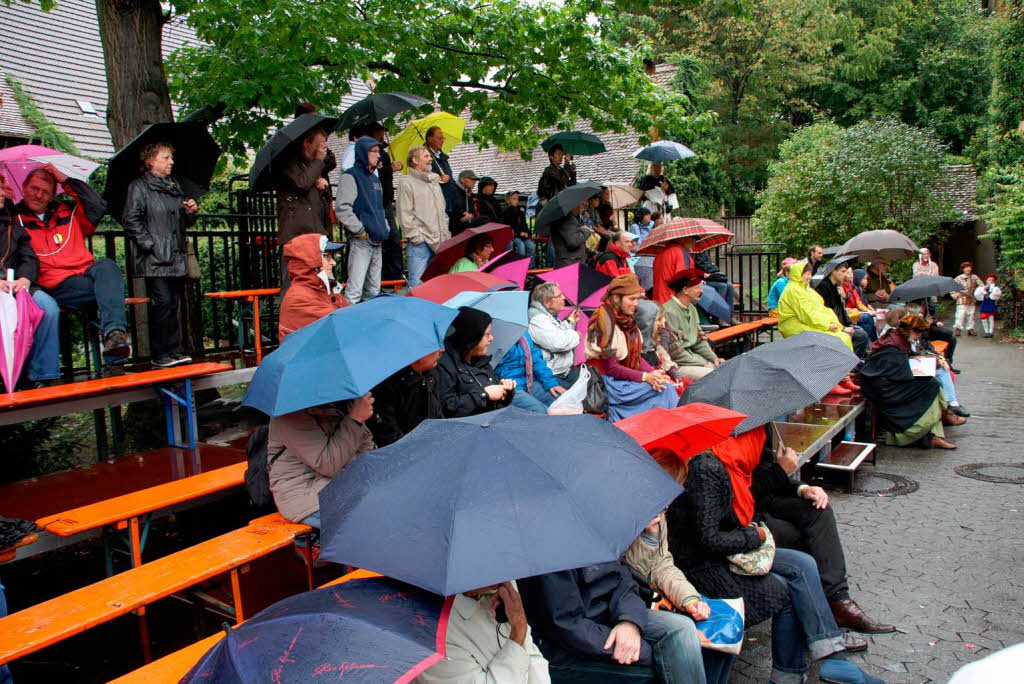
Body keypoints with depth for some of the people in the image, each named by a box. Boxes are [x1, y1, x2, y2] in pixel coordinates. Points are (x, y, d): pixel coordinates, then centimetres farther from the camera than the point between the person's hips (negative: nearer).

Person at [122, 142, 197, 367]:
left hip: (177, 259, 7)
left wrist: (191, 212, 4)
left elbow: (184, 223, 25)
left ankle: (174, 351, 14)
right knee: (162, 303, -10)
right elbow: (131, 221, -8)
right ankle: (160, 355, -2)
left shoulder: (174, 186, 20)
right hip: (155, 261, -6)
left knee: (173, 305, 8)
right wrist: (150, 245, -14)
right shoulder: (139, 187, 0)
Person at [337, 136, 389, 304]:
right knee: (355, 290, -14)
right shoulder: (350, 176, -6)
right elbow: (342, 209, -16)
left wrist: (385, 228, 14)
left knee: (374, 290, 12)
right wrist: (360, 231, -15)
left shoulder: (375, 179, 20)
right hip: (361, 241, -8)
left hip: (377, 242, 8)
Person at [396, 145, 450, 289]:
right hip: (420, 244, -7)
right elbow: (404, 214, -10)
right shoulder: (406, 182, -4)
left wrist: (446, 233, 15)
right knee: (417, 284, -9)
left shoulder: (435, 181, 20)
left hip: (439, 242, 7)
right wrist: (416, 237, -14)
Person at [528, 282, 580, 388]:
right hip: (551, 377, -10)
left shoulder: (550, 316, 14)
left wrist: (570, 321, 22)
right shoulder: (538, 320, -20)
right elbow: (559, 343, -29)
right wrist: (575, 335, -10)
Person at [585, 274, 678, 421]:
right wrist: (645, 376, -20)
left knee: (666, 384, -14)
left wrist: (653, 373, -10)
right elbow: (610, 368, -18)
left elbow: (636, 356, 9)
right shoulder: (604, 319, -17)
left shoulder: (627, 319, 8)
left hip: (626, 375, 7)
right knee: (664, 389, -18)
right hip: (606, 381, -7)